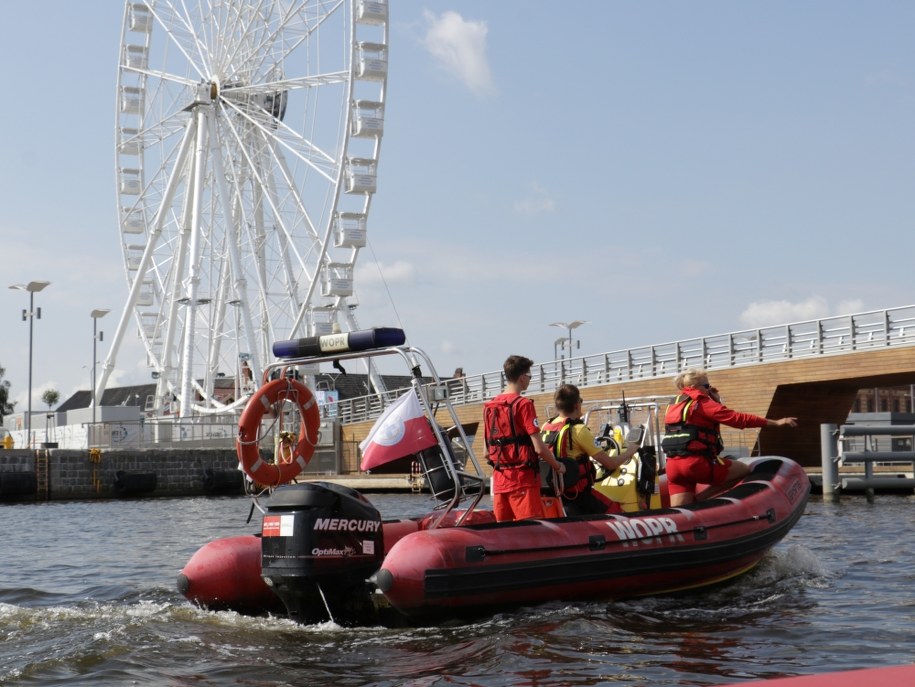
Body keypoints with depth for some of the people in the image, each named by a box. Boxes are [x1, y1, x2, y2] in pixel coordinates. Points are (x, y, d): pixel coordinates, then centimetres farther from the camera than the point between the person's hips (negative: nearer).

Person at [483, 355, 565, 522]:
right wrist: (558, 466, 1)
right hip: (522, 478, -7)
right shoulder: (523, 404, -9)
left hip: (499, 479, 7)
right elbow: (539, 448, -14)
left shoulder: (489, 406, 11)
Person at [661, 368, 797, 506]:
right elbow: (736, 418, -9)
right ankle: (697, 499, -3)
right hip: (696, 463, -8)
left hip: (673, 464, 8)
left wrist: (715, 400, 23)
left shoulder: (674, 405, 21)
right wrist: (775, 422, -7)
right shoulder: (701, 403, -4)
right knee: (744, 470, 6)